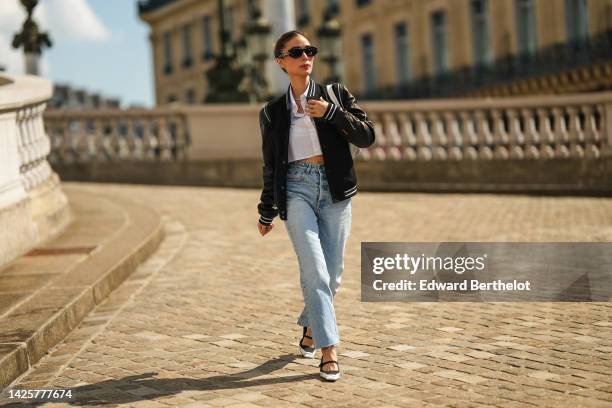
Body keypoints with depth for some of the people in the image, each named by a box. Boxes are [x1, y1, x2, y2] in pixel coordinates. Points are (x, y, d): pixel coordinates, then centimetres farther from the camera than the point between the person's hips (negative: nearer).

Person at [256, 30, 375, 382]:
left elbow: (367, 136, 0)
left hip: (335, 190, 1)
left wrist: (331, 113, -12)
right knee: (315, 270, -15)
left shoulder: (335, 94, 8)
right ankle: (329, 350, -13)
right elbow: (271, 165, 17)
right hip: (297, 190, -1)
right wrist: (267, 212, 21)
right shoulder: (273, 112, 9)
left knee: (332, 273, 6)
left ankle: (311, 329, 31)